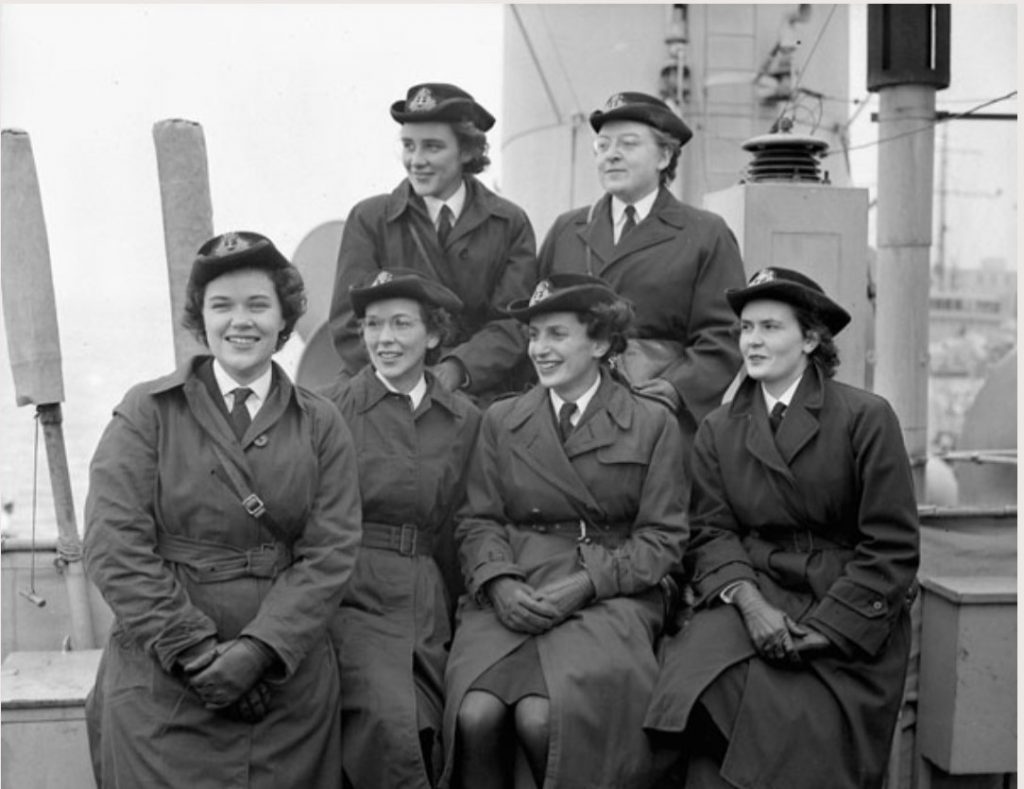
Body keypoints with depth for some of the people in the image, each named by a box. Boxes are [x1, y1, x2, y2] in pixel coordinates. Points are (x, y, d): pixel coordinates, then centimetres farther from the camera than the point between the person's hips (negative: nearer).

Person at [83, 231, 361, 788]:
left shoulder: (321, 426, 5)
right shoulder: (147, 412, 0)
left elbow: (330, 552, -3)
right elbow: (114, 548, -7)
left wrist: (257, 649, -15)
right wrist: (198, 652, -13)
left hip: (288, 679, 2)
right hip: (161, 683, -1)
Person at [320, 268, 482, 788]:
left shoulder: (464, 419, 10)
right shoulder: (331, 408, -1)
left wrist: (454, 605, 9)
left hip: (428, 606, 4)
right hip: (353, 596, -4)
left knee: (425, 738, -2)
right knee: (388, 721, -25)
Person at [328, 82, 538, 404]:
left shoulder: (510, 224, 10)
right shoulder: (369, 220, 9)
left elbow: (516, 322, 1)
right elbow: (350, 324, 2)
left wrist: (458, 368, -16)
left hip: (486, 404, 0)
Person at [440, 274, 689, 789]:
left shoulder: (653, 424, 9)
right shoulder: (500, 420, 17)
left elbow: (662, 537, 3)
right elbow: (477, 520, 11)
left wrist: (586, 583, -11)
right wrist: (500, 582, -10)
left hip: (610, 597, -2)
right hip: (511, 596, 2)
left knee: (542, 717, -28)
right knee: (476, 714, -27)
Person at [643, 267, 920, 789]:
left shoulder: (866, 417, -1)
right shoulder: (717, 431, 12)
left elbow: (892, 548, -4)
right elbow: (712, 532, 4)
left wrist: (824, 625, -13)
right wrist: (749, 602, -15)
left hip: (849, 620, -2)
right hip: (753, 598, 3)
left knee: (798, 740, -23)